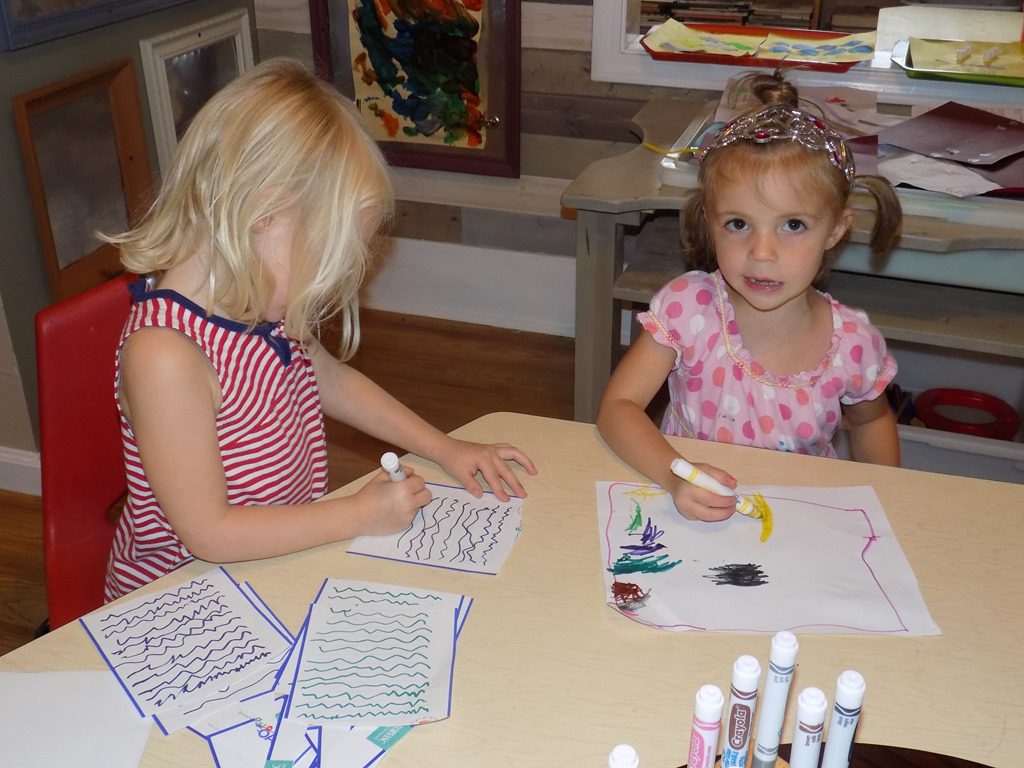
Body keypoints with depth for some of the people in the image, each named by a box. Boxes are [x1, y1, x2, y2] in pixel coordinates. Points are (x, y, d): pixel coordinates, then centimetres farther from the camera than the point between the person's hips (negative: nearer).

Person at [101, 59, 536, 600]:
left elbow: (333, 381, 16)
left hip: (284, 557, 8)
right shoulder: (164, 356, -28)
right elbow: (209, 532, -24)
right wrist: (360, 515, -18)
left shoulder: (261, 305, -2)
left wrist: (444, 449, 10)